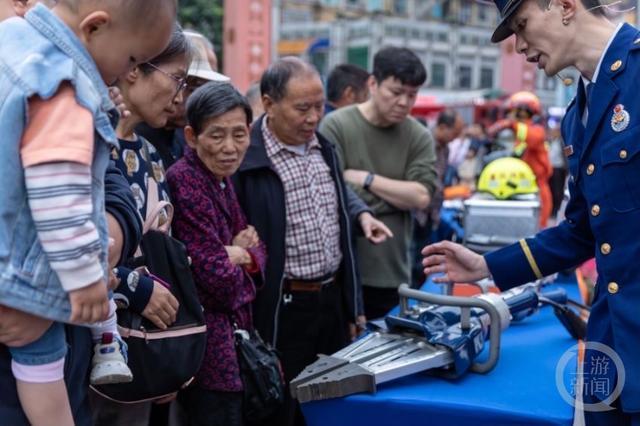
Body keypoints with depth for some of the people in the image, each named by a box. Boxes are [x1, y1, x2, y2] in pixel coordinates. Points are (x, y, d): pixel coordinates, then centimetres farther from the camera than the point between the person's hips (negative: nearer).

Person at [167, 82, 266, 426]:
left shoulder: (221, 180, 9)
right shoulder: (186, 183, -20)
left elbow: (256, 249, 12)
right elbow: (218, 280, -23)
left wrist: (239, 256, -9)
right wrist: (238, 256, -3)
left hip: (232, 338, 9)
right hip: (208, 348, -9)